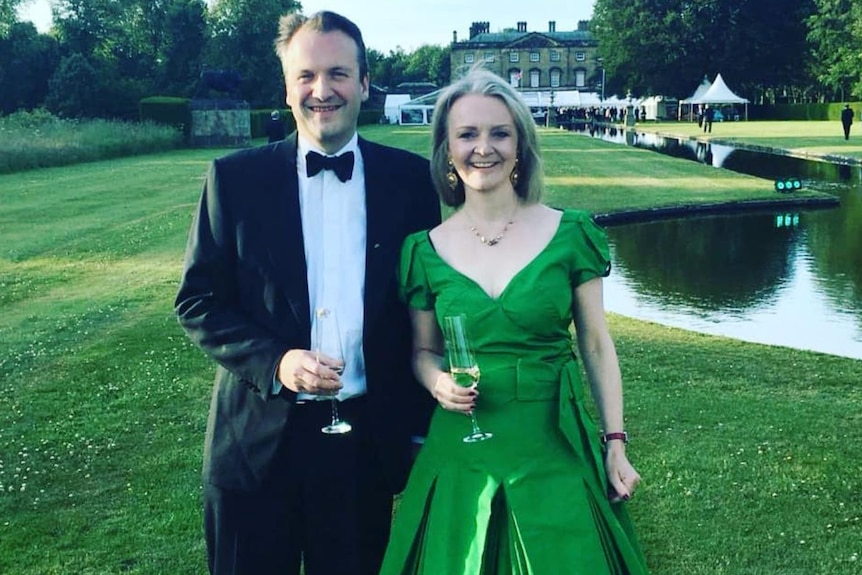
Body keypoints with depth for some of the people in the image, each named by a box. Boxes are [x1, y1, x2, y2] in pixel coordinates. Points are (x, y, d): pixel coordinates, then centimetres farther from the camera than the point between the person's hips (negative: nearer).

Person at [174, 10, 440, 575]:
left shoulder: (411, 178, 1)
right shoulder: (236, 178, -1)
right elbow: (198, 300, -1)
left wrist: (422, 424, 3)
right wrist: (274, 362, -17)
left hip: (369, 438, 1)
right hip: (258, 439, 0)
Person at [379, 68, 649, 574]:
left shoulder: (570, 234, -4)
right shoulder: (426, 250, -1)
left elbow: (597, 346, 1)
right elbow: (423, 350, 10)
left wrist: (616, 443, -2)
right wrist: (437, 382, -12)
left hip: (555, 446, -1)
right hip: (461, 451, 1)